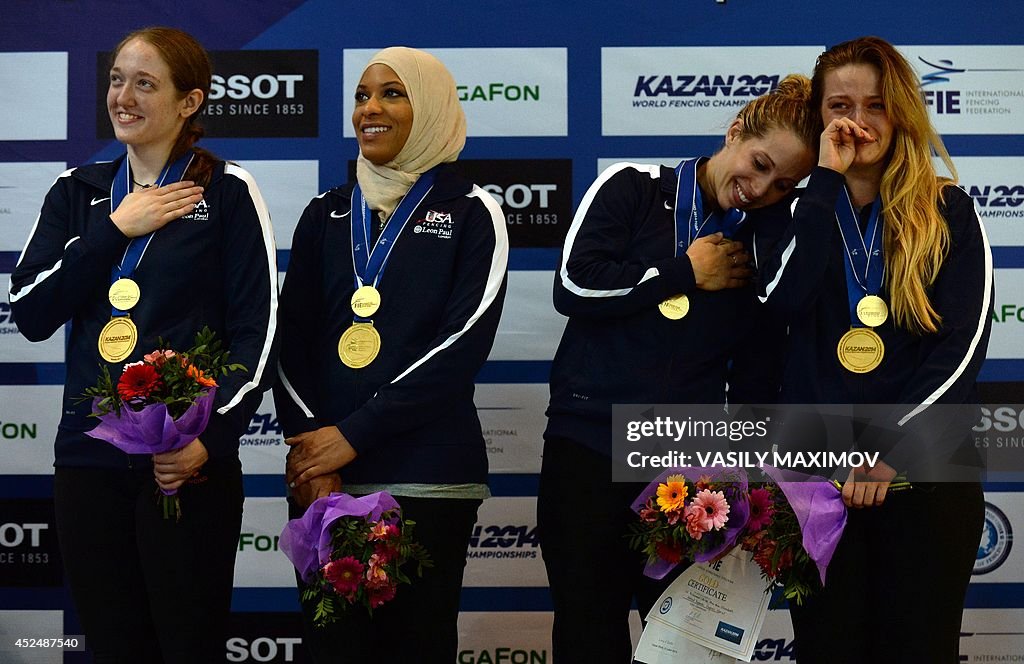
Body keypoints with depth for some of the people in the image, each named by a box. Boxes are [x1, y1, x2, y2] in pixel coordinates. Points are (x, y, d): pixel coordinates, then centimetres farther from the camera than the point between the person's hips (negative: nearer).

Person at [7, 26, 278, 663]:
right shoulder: (78, 192, 11)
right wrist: (115, 230, -6)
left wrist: (211, 438, -16)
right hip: (87, 459, 4)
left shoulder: (227, 192, -1)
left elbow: (258, 331, -6)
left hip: (188, 465, -4)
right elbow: (31, 314, 1)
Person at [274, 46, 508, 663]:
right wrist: (307, 443, -10)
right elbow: (292, 337, 7)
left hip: (428, 474, -3)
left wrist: (353, 435, -14)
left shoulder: (470, 212, 2)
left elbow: (463, 343, -9)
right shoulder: (326, 213, 13)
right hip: (322, 475, 3)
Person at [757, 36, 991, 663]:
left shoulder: (948, 211, 3)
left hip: (923, 468, -1)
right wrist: (829, 179, -10)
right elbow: (786, 298, -13)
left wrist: (892, 447, -13)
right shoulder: (805, 208, 8)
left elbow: (964, 345, -6)